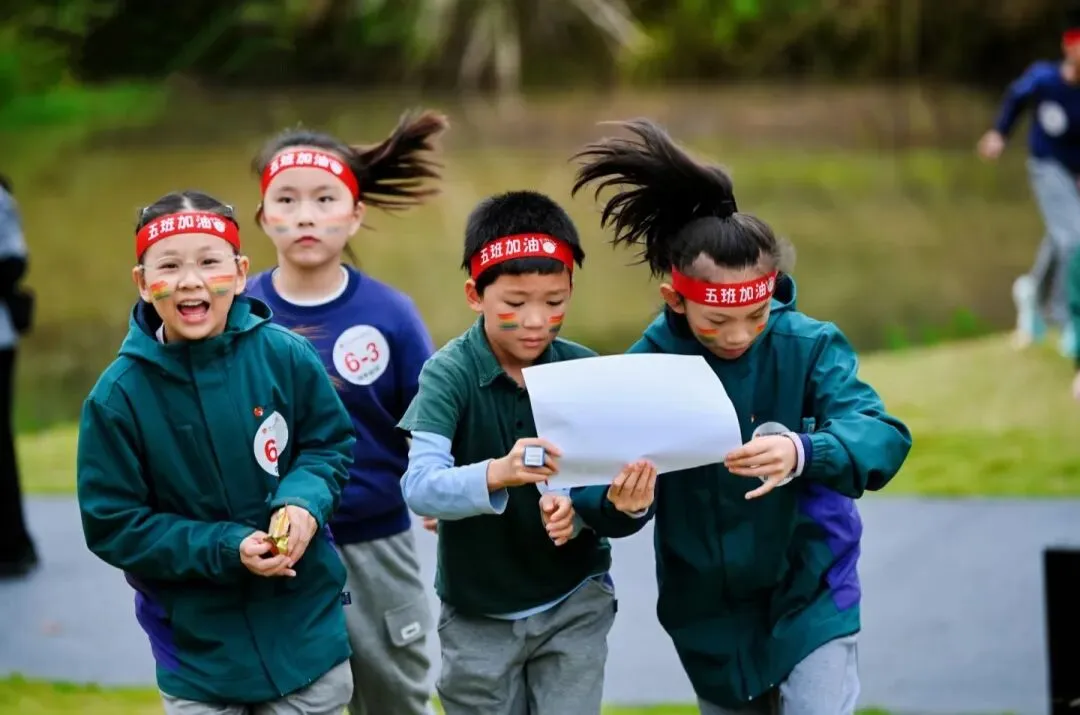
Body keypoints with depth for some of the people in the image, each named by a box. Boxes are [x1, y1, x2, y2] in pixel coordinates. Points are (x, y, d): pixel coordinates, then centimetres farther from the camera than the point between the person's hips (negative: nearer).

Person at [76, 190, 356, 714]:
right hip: (197, 647, -1)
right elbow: (113, 526, -10)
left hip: (306, 632, 1)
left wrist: (305, 501, -18)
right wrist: (225, 549, -20)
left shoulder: (286, 356, -10)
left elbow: (331, 445, 5)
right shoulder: (119, 394, -13)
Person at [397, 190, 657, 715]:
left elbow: (596, 486, -11)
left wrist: (624, 502, -35)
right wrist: (497, 474, -48)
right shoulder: (450, 373, -16)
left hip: (574, 602, 1)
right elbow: (419, 488, -29)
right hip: (478, 611, -1)